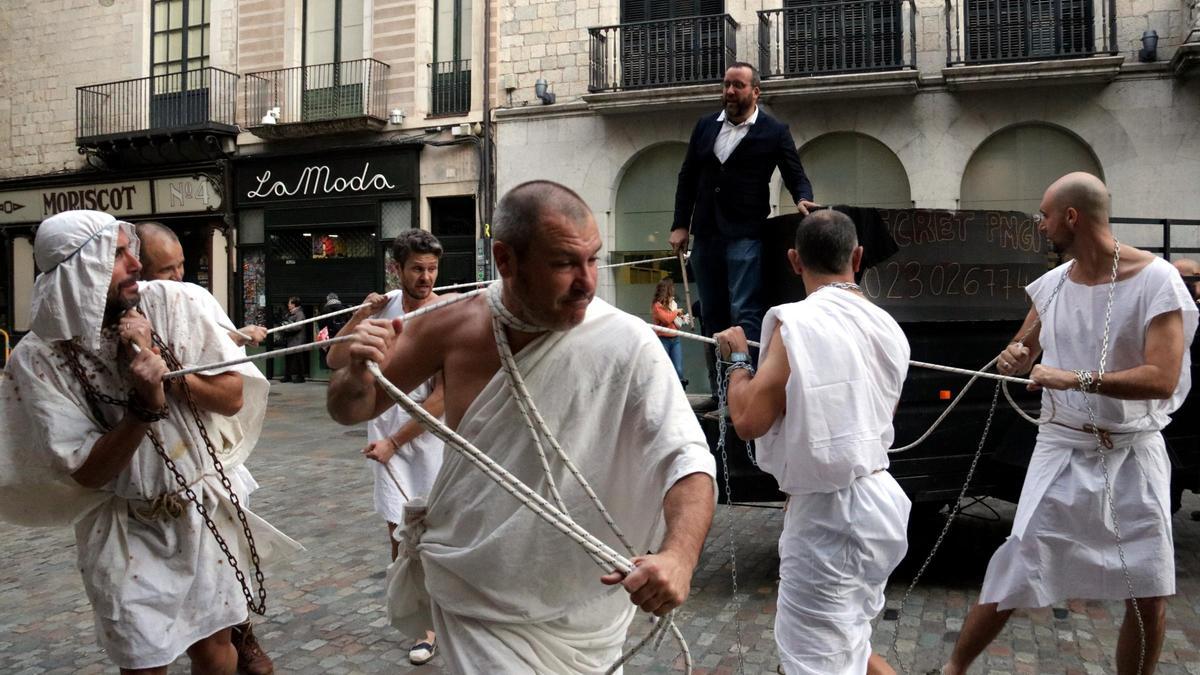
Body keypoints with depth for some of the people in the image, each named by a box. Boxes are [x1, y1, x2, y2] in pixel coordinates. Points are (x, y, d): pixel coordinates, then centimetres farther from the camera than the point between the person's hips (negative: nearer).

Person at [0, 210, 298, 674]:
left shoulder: (178, 304, -12)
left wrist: (163, 368, -22)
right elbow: (88, 473, -14)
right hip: (126, 531, -1)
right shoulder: (37, 359, -15)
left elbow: (232, 397, -8)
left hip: (206, 508, 2)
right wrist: (146, 404, -28)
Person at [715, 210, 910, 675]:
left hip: (826, 515, -8)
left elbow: (749, 421, -19)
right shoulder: (888, 327, 7)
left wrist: (738, 358, -2)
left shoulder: (797, 323, -16)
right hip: (879, 501, 8)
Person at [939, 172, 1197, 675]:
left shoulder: (1155, 280, -13)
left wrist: (1077, 379, -29)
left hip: (1133, 454, -2)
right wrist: (1011, 358, -6)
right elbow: (1023, 353, 18)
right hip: (1063, 450, 3)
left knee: (1150, 595, 4)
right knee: (1013, 574, 1)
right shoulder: (1051, 285, 3)